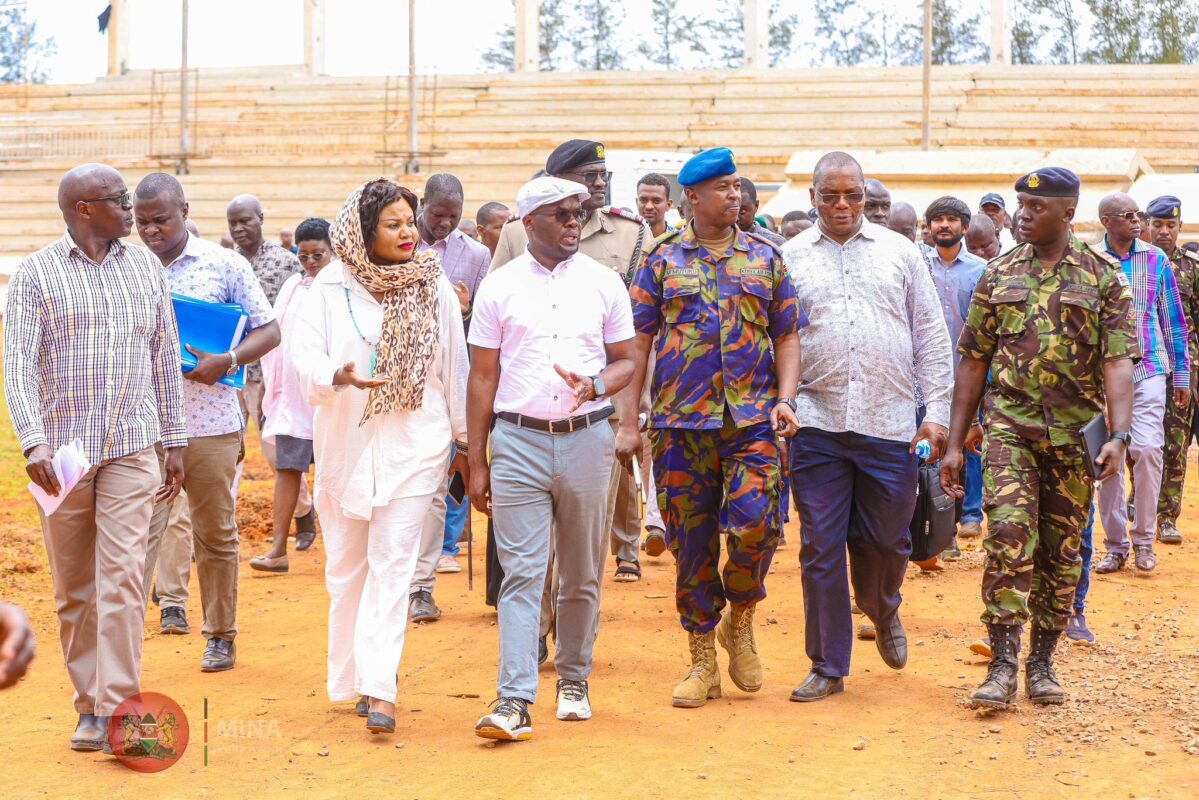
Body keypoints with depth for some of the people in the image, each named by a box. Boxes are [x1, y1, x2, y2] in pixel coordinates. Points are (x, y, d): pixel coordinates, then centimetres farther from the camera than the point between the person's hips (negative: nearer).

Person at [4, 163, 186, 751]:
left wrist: (175, 442, 12)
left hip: (132, 448, 1)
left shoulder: (145, 268, 9)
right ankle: (88, 703, 19)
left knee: (121, 579, -9)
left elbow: (166, 359, 14)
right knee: (73, 590, 7)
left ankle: (115, 710, -8)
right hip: (63, 451, -1)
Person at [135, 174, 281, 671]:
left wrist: (226, 362, -15)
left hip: (210, 424, -1)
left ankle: (221, 637, 21)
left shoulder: (224, 265, 0)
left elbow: (268, 331, 2)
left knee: (216, 533, 8)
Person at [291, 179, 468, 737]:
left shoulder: (435, 287, 3)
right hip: (346, 441, 1)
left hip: (415, 444, -1)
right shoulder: (330, 287, -2)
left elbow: (455, 367, 8)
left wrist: (463, 439, 11)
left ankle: (378, 689, -12)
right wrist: (338, 376, -32)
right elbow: (305, 353, -10)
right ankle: (350, 680, 23)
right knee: (347, 566, 9)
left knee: (393, 564, -9)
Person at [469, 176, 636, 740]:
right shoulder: (499, 288, 3)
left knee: (582, 575, 10)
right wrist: (476, 462, 2)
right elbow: (482, 377, 5)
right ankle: (514, 700, -9)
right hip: (518, 441, -1)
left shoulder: (603, 283, 7)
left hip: (586, 439, 2)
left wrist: (597, 385, -13)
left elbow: (625, 360, 11)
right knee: (521, 575, -6)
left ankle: (573, 679, 25)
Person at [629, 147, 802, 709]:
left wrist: (785, 398, -2)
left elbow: (787, 336, 14)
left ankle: (739, 619, 15)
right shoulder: (663, 258, 6)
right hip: (680, 420, 0)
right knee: (690, 540, 3)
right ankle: (703, 659, 16)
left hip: (752, 418, 0)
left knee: (755, 523, -15)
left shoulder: (764, 256, 11)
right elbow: (638, 340, 5)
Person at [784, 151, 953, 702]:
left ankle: (883, 612, 41)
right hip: (816, 426, -1)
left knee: (887, 540, 8)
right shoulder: (789, 258, 7)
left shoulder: (900, 252, 9)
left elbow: (931, 337, 9)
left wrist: (937, 411, 2)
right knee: (820, 547, 2)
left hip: (890, 425, 1)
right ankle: (828, 666, 13)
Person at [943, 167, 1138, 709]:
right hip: (1009, 426, 0)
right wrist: (955, 444, 6)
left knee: (1061, 552, 6)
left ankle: (1041, 663, 19)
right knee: (1009, 535, -16)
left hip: (1074, 434, 0)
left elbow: (1117, 361, -5)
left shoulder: (1104, 275, 2)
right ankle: (1002, 665, -14)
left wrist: (1118, 435, -19)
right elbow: (973, 361, 10)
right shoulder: (999, 274, 8)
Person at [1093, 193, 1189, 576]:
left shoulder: (1156, 259, 5)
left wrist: (1182, 374, 9)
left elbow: (1173, 319, 10)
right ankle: (1115, 546, 12)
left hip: (1148, 369, 0)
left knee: (1147, 448, -15)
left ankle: (1143, 539, 0)